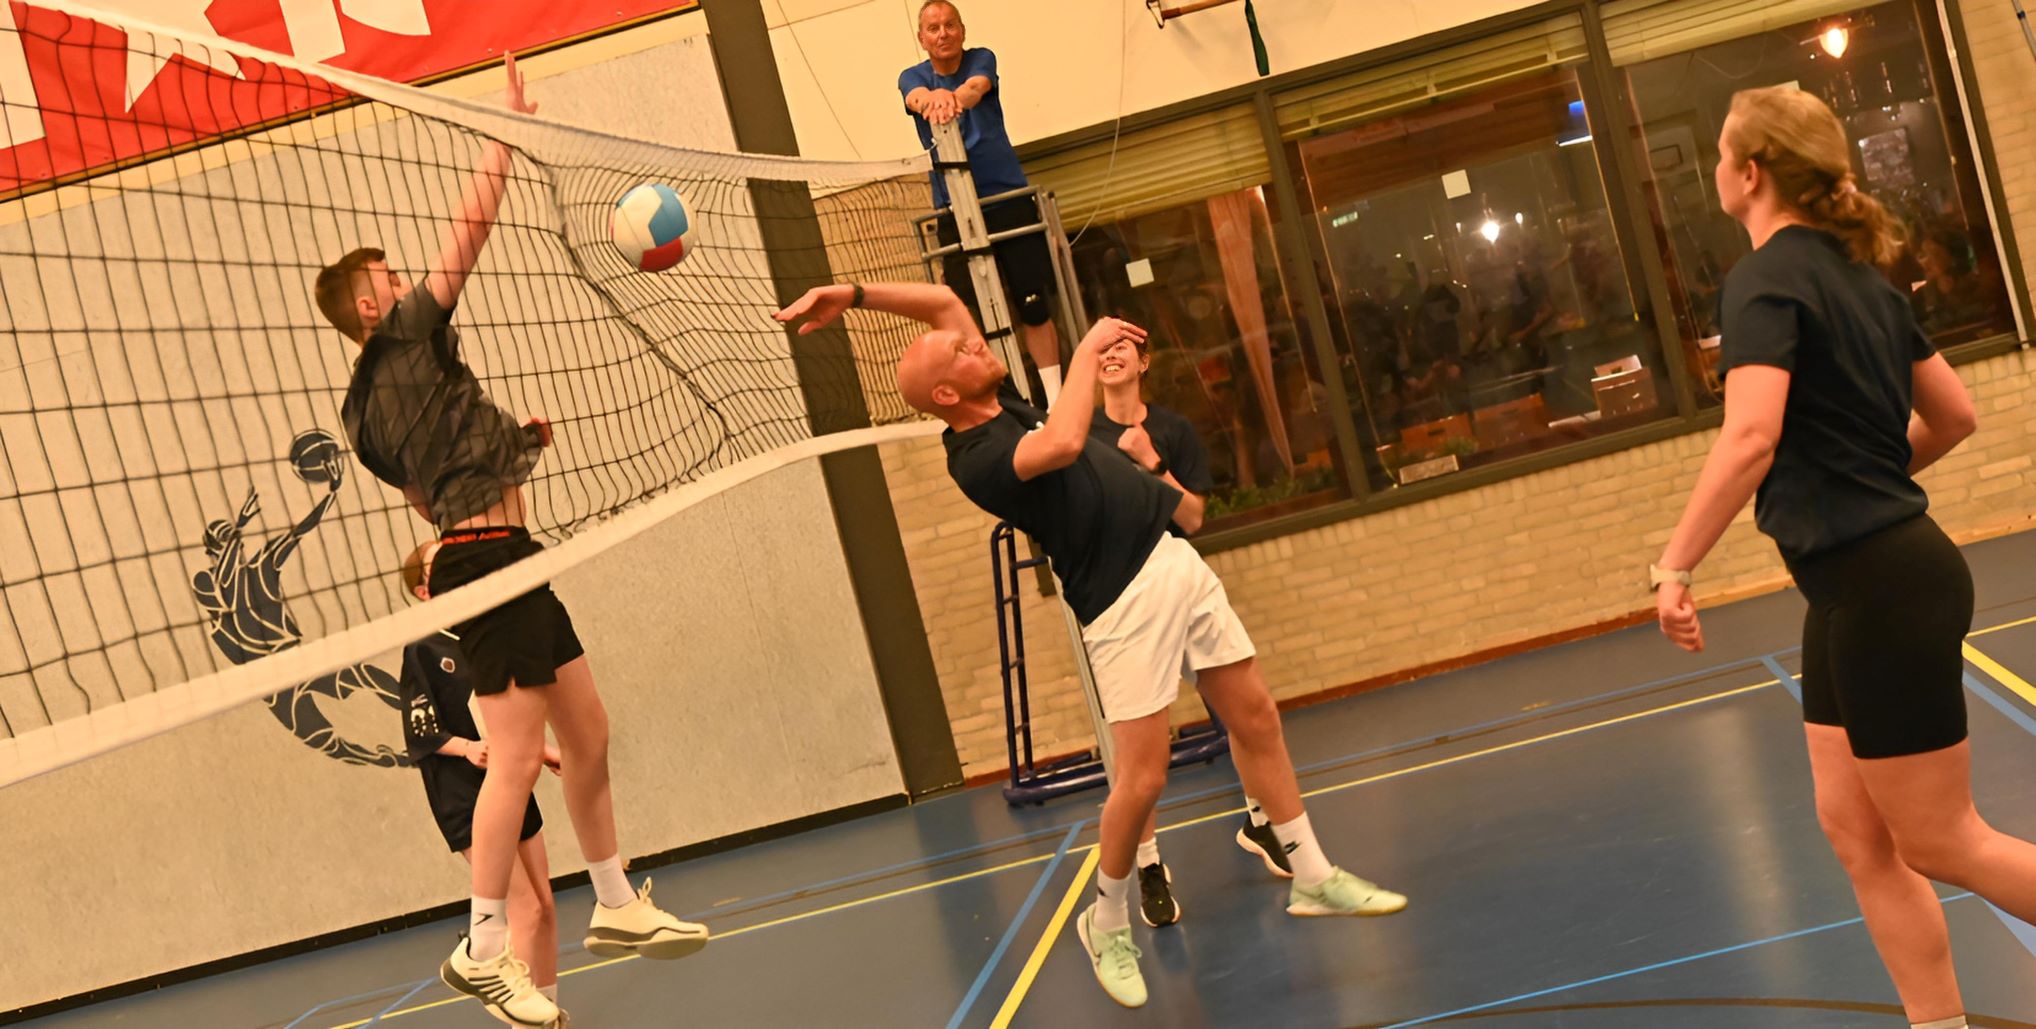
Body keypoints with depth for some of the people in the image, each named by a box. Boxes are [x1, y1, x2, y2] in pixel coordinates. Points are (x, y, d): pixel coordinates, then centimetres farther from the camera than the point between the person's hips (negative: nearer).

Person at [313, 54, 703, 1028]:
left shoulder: (363, 406, 19)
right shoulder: (408, 335, -4)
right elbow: (472, 224, -6)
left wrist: (513, 442, 23)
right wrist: (508, 124, 0)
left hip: (490, 557, 9)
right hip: (491, 557, -9)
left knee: (588, 733, 13)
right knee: (518, 754, -9)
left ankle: (616, 906, 23)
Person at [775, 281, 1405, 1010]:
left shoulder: (1001, 400, 9)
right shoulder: (975, 459, -16)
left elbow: (944, 300, 15)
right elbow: (1063, 445, -34)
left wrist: (853, 294, 4)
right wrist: (1085, 350, -20)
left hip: (1174, 561, 8)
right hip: (1123, 602, -8)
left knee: (1256, 719, 10)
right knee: (1142, 778, -8)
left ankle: (1313, 878, 22)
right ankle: (1107, 923, 16)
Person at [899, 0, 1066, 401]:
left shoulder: (981, 59, 1)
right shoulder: (912, 77, 2)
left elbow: (976, 86, -24)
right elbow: (917, 97, -23)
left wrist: (955, 97, -49)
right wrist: (932, 100, -49)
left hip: (1009, 199, 0)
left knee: (1034, 306, 2)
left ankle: (1056, 398, 11)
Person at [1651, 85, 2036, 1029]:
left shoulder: (1767, 278, -15)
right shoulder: (1861, 274, 12)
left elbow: (1751, 436, -29)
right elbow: (1953, 415, 17)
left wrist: (1675, 566, -24)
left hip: (1880, 589, -9)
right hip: (1853, 592, 9)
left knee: (1939, 844, 2)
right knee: (1857, 833, 12)